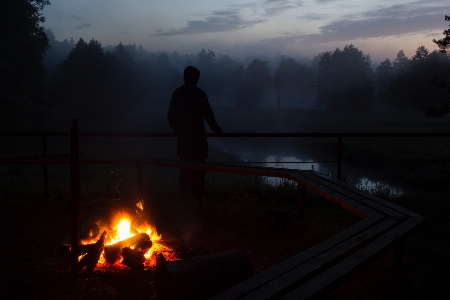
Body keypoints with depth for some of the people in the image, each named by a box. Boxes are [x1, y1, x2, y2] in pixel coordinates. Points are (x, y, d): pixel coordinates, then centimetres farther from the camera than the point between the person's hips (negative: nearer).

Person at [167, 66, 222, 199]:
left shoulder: (177, 93, 6)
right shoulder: (199, 94, -9)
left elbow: (171, 116, 9)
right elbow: (208, 114, -8)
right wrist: (216, 128, 8)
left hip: (183, 138, 5)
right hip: (197, 137, -5)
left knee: (185, 168, 12)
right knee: (198, 168, -1)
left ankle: (184, 194, 16)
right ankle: (197, 194, -3)